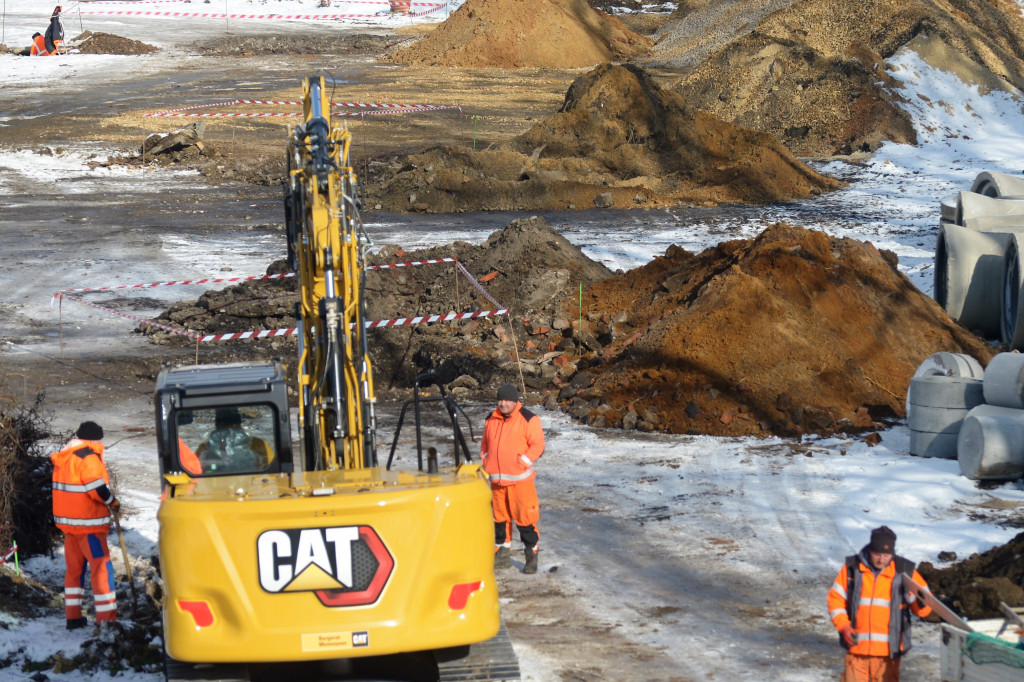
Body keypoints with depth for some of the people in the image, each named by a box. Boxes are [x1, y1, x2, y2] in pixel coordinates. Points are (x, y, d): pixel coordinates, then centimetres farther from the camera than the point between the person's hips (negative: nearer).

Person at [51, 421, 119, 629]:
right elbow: (96, 487, -22)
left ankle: (73, 616, 17)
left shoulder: (64, 457, 13)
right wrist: (112, 502, -5)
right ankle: (106, 618, -9)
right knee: (101, 566, -6)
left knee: (74, 567, 15)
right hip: (88, 523, -9)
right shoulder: (88, 456, -16)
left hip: (68, 522, 9)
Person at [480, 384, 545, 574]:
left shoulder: (529, 420, -6)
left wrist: (521, 463, -14)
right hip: (496, 480, 5)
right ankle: (502, 554, 22)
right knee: (499, 516, 11)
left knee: (524, 517, -6)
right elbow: (485, 444, 23)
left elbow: (537, 445, -9)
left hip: (520, 480, -5)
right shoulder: (491, 420, 11)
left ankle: (531, 556, 2)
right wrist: (486, 462, 9)